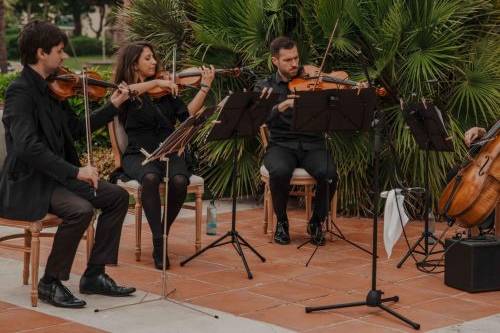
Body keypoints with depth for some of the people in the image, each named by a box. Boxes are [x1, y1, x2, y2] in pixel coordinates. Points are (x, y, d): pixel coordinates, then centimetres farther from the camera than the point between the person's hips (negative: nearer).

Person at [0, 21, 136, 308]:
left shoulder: (51, 88, 9)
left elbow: (76, 129, 18)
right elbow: (28, 146, -29)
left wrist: (113, 106, 12)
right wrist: (75, 171, -32)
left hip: (57, 175, 9)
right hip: (29, 182, -9)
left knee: (118, 197, 1)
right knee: (81, 210, -31)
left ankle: (94, 275, 6)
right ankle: (51, 283, -12)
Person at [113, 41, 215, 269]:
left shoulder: (166, 91, 16)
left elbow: (187, 114, 4)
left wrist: (205, 87, 0)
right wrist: (155, 82, -21)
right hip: (138, 154, -2)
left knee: (179, 181, -31)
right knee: (151, 178, -37)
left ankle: (163, 233, -7)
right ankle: (159, 242, -28)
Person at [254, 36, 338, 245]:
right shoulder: (264, 87, 8)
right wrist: (281, 106, -29)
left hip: (312, 145, 1)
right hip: (281, 145, -1)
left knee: (329, 173, -30)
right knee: (280, 171, -35)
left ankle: (316, 221, -2)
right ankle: (281, 221, -6)